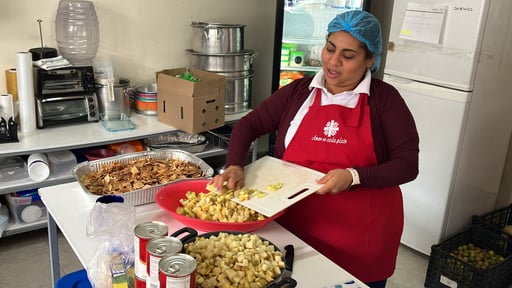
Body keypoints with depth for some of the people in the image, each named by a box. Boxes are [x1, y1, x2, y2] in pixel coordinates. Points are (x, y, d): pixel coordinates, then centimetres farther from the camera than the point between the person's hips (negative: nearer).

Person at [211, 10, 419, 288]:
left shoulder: (384, 99, -5)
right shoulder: (299, 91, 2)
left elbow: (407, 164, -9)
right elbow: (249, 124, 4)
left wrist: (354, 177, -24)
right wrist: (235, 166, -14)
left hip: (362, 235, -1)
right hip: (296, 227, 2)